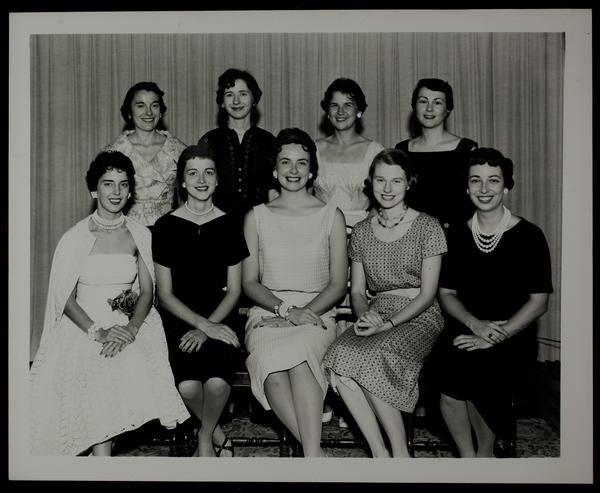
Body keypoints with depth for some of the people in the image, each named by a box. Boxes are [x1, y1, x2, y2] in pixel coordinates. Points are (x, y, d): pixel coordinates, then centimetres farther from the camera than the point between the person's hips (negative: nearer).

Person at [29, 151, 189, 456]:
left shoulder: (140, 235, 9)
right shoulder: (75, 238, 2)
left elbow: (147, 291, 5)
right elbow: (66, 299, -1)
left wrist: (131, 328, -15)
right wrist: (97, 332, -18)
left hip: (131, 325, 2)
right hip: (84, 326, -2)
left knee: (132, 367, -29)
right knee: (96, 372, -30)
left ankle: (100, 445, -11)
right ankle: (101, 453, -20)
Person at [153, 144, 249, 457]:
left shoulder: (229, 224, 5)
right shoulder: (166, 226, 1)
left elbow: (234, 290, 5)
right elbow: (165, 294, -1)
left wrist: (207, 328, -11)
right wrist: (203, 324, -15)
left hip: (219, 317, 1)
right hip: (178, 319, 0)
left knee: (218, 382, -27)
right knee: (188, 386, -26)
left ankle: (205, 437, 7)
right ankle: (218, 435, 7)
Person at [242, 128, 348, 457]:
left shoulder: (331, 216, 10)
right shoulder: (256, 217, 13)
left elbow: (338, 283, 6)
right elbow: (250, 282, 8)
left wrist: (307, 310, -12)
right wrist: (284, 309, -9)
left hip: (317, 313, -1)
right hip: (267, 313, 1)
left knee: (298, 354, -36)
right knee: (271, 363, -34)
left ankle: (310, 454, -36)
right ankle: (316, 452, -29)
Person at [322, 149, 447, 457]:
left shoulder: (427, 227, 1)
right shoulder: (361, 232, 14)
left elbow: (428, 293, -4)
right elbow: (357, 290, 13)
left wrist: (389, 323, -16)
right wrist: (364, 315, -10)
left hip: (418, 317, -4)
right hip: (376, 314, 4)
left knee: (374, 356, -33)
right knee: (340, 355, -28)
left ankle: (399, 453, -15)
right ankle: (379, 453, -19)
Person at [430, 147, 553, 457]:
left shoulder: (528, 235, -1)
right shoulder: (458, 235, 9)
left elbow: (539, 301, -3)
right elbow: (446, 294, 11)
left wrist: (498, 336, -15)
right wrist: (475, 323, -9)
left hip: (514, 336, -2)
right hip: (467, 327, 3)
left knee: (477, 368, -30)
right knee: (443, 365, -27)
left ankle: (485, 453, 0)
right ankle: (467, 456, -2)